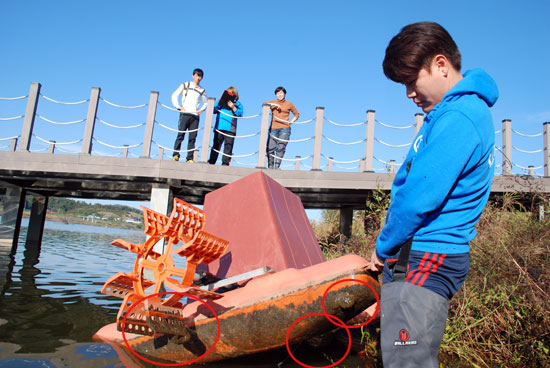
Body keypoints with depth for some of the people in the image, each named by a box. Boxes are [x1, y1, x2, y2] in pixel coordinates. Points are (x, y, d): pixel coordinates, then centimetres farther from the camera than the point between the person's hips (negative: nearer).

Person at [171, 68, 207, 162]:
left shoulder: (202, 90, 18)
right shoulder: (185, 85, 13)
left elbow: (205, 103, 29)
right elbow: (174, 95, 12)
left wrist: (201, 109, 10)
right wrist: (178, 106, -1)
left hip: (195, 116, 2)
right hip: (185, 114, -2)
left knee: (192, 138, -3)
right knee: (180, 135, -13)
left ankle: (190, 158, -3)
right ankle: (175, 155, -14)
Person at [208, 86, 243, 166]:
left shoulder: (238, 104, 14)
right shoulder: (221, 101, 20)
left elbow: (240, 114, -2)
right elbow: (213, 110, 13)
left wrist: (233, 107, -14)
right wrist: (219, 104, -4)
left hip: (230, 129, -2)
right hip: (219, 127, 2)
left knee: (228, 146, -6)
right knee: (216, 145, 2)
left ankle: (225, 163, -6)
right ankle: (211, 161, 4)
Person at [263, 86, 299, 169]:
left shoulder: (289, 104, 14)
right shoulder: (273, 102, 17)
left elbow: (296, 114, 22)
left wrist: (291, 121, 6)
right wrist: (273, 104, -8)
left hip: (285, 129, -1)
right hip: (273, 129, 1)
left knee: (281, 148, -12)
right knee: (270, 148, -8)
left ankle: (277, 166, -12)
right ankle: (270, 167, 2)